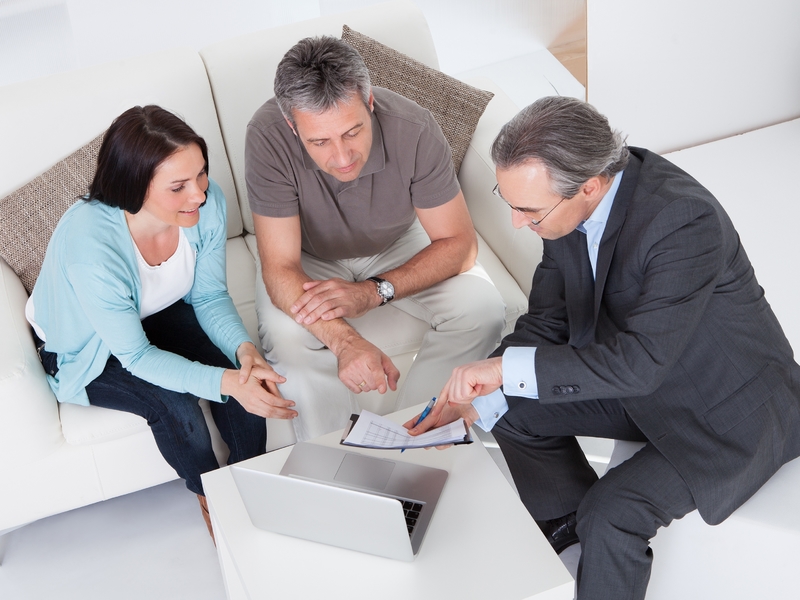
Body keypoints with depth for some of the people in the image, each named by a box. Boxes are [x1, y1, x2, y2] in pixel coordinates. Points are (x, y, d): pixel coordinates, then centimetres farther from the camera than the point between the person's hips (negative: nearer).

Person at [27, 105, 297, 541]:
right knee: (175, 405, -27)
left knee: (247, 379, -19)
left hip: (160, 315, 4)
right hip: (86, 351, -4)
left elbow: (210, 297, -10)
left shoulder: (207, 202, -26)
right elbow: (135, 356, -29)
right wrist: (225, 382, -39)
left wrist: (243, 348, -30)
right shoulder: (89, 243, -40)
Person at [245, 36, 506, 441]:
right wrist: (345, 342, -49)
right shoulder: (267, 137, -34)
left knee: (483, 313, -21)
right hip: (311, 259, -1)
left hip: (399, 245, 2)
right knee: (284, 336, -31)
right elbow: (280, 269, -31)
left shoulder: (414, 130, -31)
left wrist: (374, 292, -35)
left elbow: (459, 245, -21)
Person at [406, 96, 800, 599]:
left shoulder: (685, 220, -34)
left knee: (611, 513, -24)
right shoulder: (566, 198, -11)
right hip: (644, 385, 8)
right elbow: (547, 323, -3)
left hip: (734, 411, -7)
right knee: (517, 411, 2)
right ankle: (572, 526, 25)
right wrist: (474, 400, -14)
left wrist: (508, 366, -34)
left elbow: (640, 361, -36)